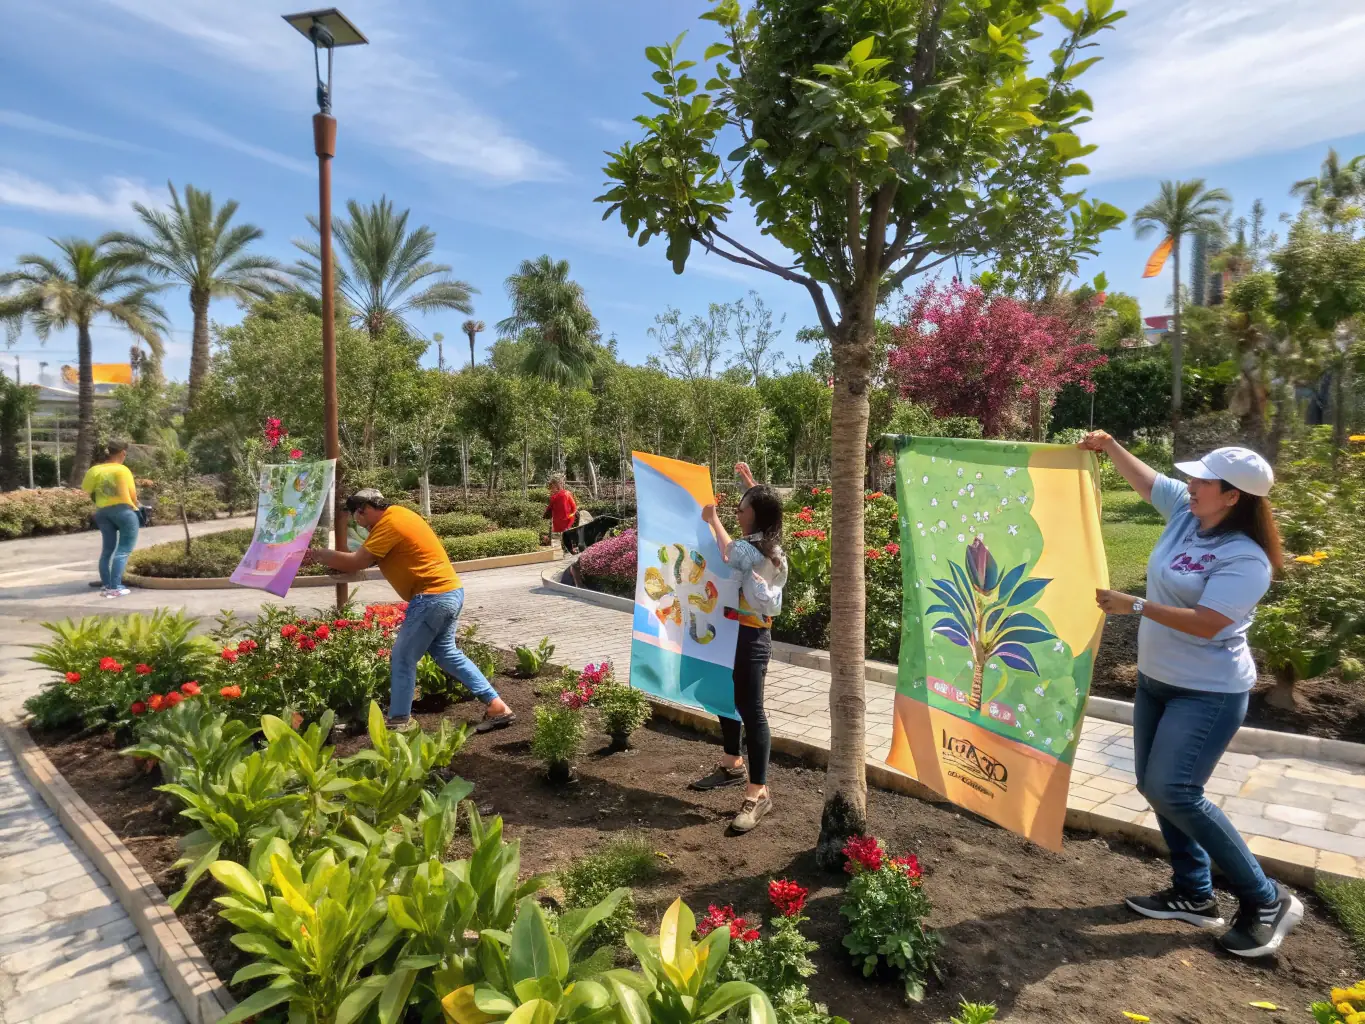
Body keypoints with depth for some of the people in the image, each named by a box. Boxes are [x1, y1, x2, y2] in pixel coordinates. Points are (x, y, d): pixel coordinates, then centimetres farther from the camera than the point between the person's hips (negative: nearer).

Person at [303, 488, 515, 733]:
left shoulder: (389, 524, -14)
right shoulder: (397, 514, 15)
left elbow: (355, 563, -16)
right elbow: (367, 558, 19)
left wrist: (316, 553, -3)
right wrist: (326, 556, 9)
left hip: (432, 597, -10)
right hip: (450, 591, 10)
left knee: (402, 659, 1)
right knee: (446, 652, 18)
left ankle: (399, 721, 12)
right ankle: (497, 707, 16)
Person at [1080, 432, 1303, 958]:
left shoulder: (1245, 558, -22)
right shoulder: (1185, 513, -1)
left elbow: (1207, 623, -28)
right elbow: (1146, 479, 15)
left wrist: (1135, 606, -26)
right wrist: (1109, 446, 8)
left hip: (1208, 693, -9)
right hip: (1156, 680, 9)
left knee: (1174, 792, -12)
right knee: (1153, 786, 12)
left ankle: (1266, 899, 8)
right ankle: (1194, 894, 27)